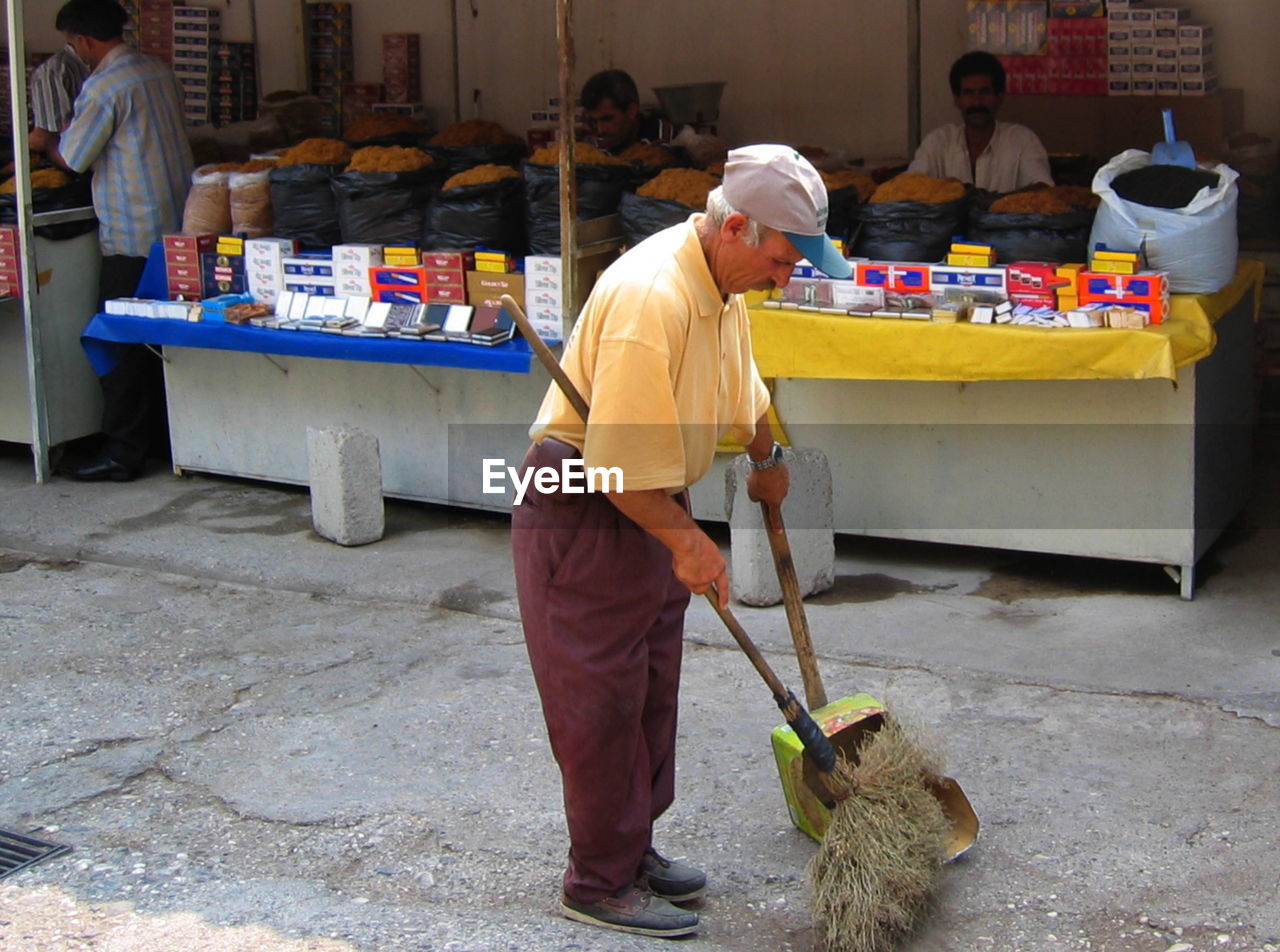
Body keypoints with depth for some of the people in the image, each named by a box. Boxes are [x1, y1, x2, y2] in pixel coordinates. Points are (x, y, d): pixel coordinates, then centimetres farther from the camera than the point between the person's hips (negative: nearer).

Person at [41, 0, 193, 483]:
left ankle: (122, 451, -1)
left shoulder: (103, 86, -15)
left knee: (123, 345, -3)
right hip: (177, 225, 8)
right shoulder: (160, 72, 10)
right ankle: (160, 434, 23)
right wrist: (75, 132, 25)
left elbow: (73, 158, -9)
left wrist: (47, 140, 13)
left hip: (131, 236, -8)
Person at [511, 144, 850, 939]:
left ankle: (635, 847, 30)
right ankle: (601, 882, 11)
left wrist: (767, 462, 35)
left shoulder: (723, 283, 3)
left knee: (651, 689, 16)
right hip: (581, 513, -10)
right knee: (601, 702, -1)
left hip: (652, 499, 10)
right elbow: (620, 457, -29)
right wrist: (686, 539, -20)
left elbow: (740, 383, 24)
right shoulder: (652, 295, -29)